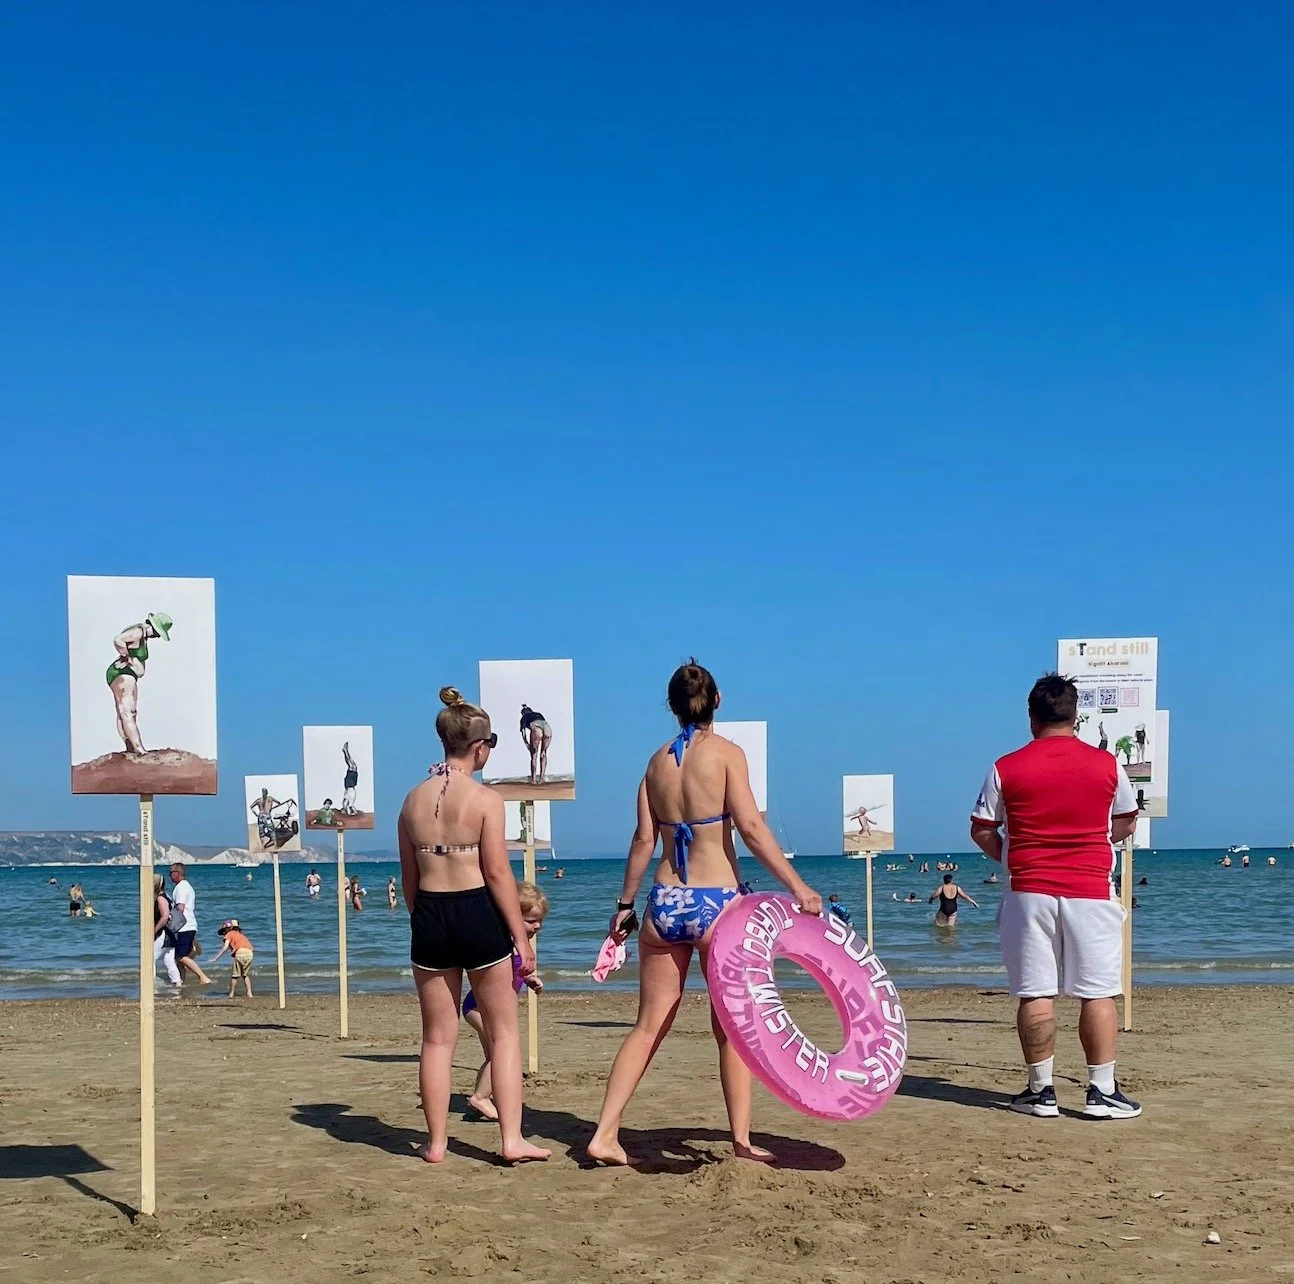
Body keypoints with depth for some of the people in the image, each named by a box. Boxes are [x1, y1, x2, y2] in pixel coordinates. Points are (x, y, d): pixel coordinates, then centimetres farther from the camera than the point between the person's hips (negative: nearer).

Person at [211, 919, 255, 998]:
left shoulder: (229, 934, 11)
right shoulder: (239, 934, 31)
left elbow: (225, 947, 0)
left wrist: (216, 958, 1)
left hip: (240, 953, -6)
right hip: (249, 953, 6)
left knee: (234, 975, 7)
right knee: (245, 975, 20)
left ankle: (231, 994, 11)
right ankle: (249, 993, 12)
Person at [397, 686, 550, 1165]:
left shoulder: (414, 799, 6)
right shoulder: (485, 798, -9)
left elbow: (409, 877, 10)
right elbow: (498, 873, -12)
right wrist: (521, 936, -7)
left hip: (429, 916, 4)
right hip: (479, 915, -4)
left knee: (438, 1037, 12)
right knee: (504, 1031, 8)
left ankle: (436, 1143, 16)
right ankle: (512, 1138, 6)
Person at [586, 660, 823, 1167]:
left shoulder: (659, 760, 8)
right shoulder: (726, 753, -5)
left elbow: (644, 839, 7)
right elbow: (751, 826, -16)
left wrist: (626, 904, 15)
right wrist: (797, 885, -17)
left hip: (665, 902, 4)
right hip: (717, 902, -4)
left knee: (649, 1025, 10)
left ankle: (605, 1135, 6)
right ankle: (741, 1140, 12)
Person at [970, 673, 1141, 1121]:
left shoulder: (1007, 768, -1)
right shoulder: (1106, 764, 1)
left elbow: (981, 831, 4)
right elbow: (1126, 822, 14)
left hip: (1029, 892, 0)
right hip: (1090, 891, 0)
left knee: (1035, 994, 4)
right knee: (1098, 993, 5)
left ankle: (1041, 1091, 8)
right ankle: (1102, 1091, 5)